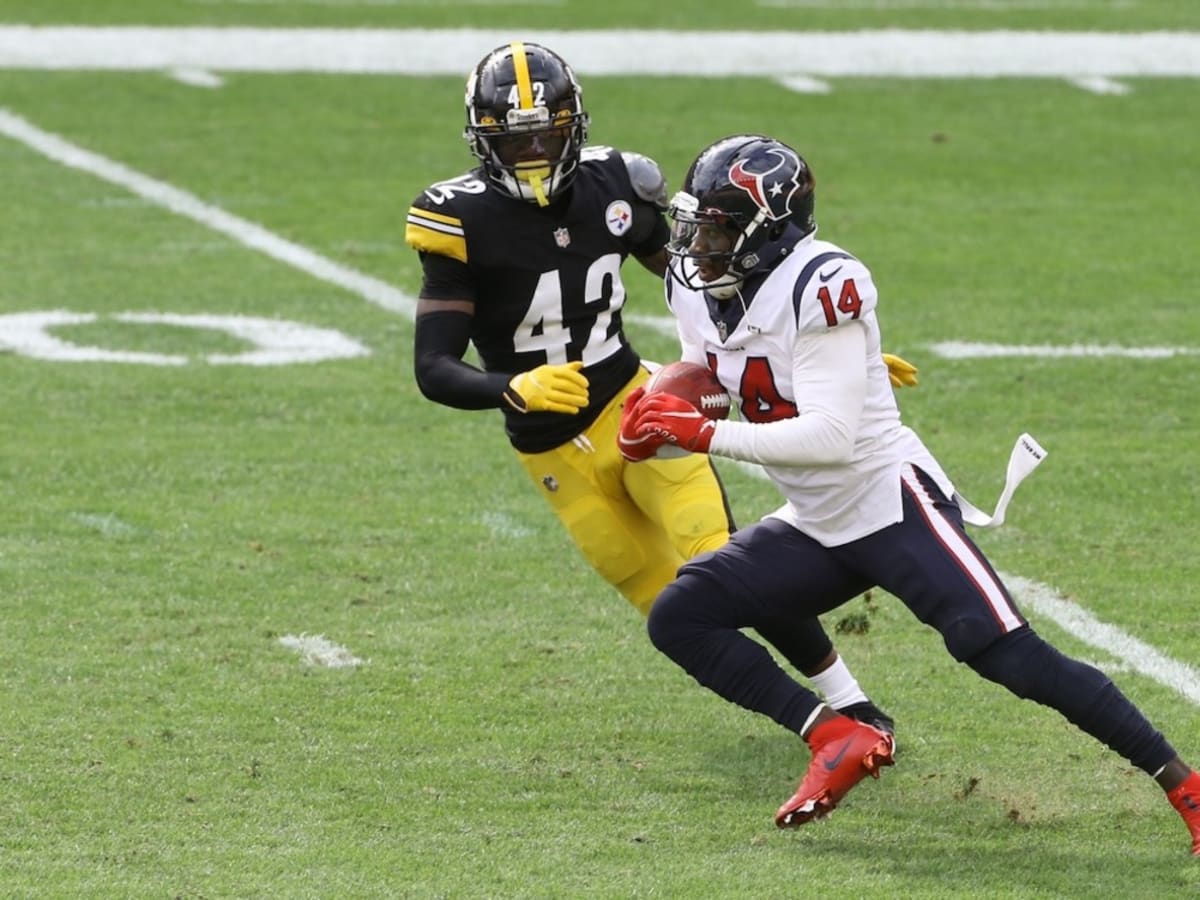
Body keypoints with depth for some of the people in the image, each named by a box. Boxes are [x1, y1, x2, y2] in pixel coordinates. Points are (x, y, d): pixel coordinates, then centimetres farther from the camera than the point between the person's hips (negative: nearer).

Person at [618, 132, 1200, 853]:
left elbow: (830, 436, -29)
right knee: (679, 618, -4)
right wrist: (660, 417, -9)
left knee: (1008, 654, -18)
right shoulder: (698, 289, 2)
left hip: (894, 503, -9)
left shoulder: (820, 287, -24)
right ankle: (839, 739, -6)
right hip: (816, 530, 9)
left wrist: (703, 434, -28)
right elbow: (704, 393, 15)